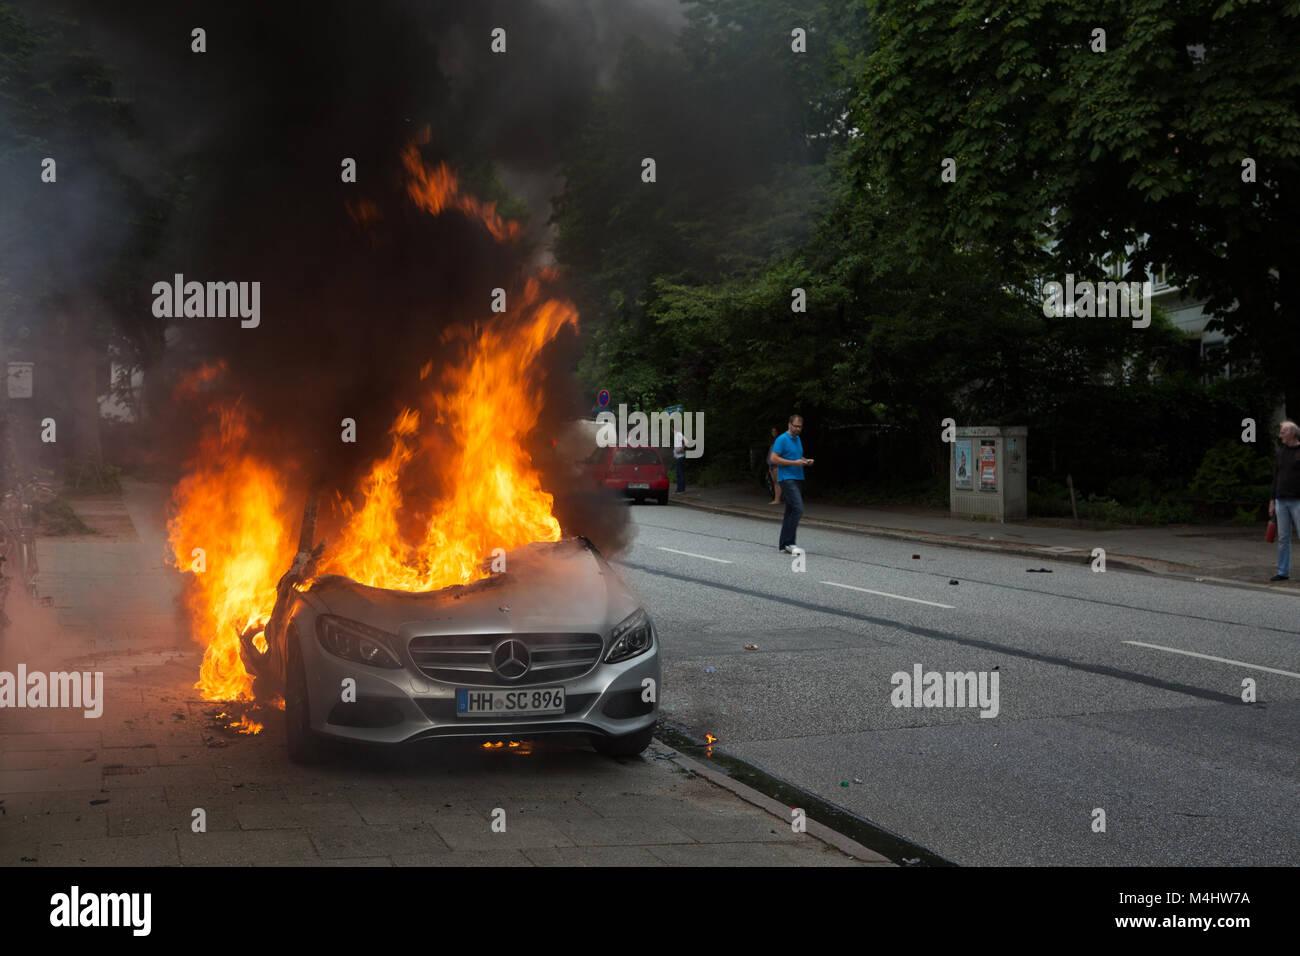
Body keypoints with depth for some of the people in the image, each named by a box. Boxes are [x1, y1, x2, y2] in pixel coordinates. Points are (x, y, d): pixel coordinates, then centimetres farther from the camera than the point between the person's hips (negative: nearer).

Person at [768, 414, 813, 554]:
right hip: (787, 479, -9)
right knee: (798, 509, -19)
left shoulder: (798, 439, 18)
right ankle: (789, 543, -17)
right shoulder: (782, 439, -9)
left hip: (798, 479, 9)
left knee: (790, 511, 9)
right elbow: (773, 458, -16)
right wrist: (794, 463, -19)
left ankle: (783, 544, 13)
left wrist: (805, 461, 7)